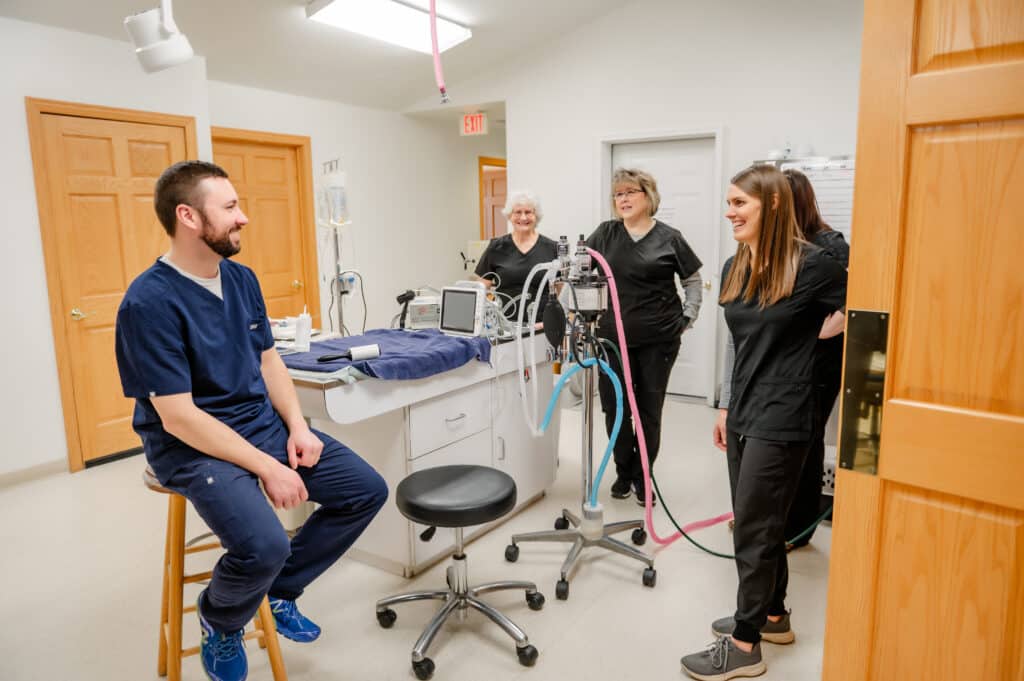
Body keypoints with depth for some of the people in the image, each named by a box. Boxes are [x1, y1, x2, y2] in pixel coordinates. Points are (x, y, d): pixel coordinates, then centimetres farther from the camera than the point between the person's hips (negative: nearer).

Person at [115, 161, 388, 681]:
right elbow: (178, 417, -21)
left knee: (367, 490, -1)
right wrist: (267, 467, -22)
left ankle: (280, 590, 20)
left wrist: (297, 426, -4)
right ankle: (219, 620, 9)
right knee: (264, 546, -30)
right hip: (191, 444, -7)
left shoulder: (242, 278, 4)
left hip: (264, 423, 7)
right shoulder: (149, 303, -19)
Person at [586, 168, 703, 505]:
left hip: (658, 340, -1)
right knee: (616, 409, 6)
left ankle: (643, 477, 24)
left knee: (649, 410, 8)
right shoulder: (605, 234, 4)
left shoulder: (669, 237, 0)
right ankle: (624, 472, 27)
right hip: (614, 338, 2)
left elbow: (693, 279, 10)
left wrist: (688, 316, 2)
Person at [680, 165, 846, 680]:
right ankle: (772, 616, 38)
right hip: (744, 414, 7)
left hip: (780, 419, -7)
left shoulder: (811, 265, -15)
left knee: (753, 529, 1)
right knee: (763, 523, 19)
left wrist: (816, 331, -12)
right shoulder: (735, 268, 7)